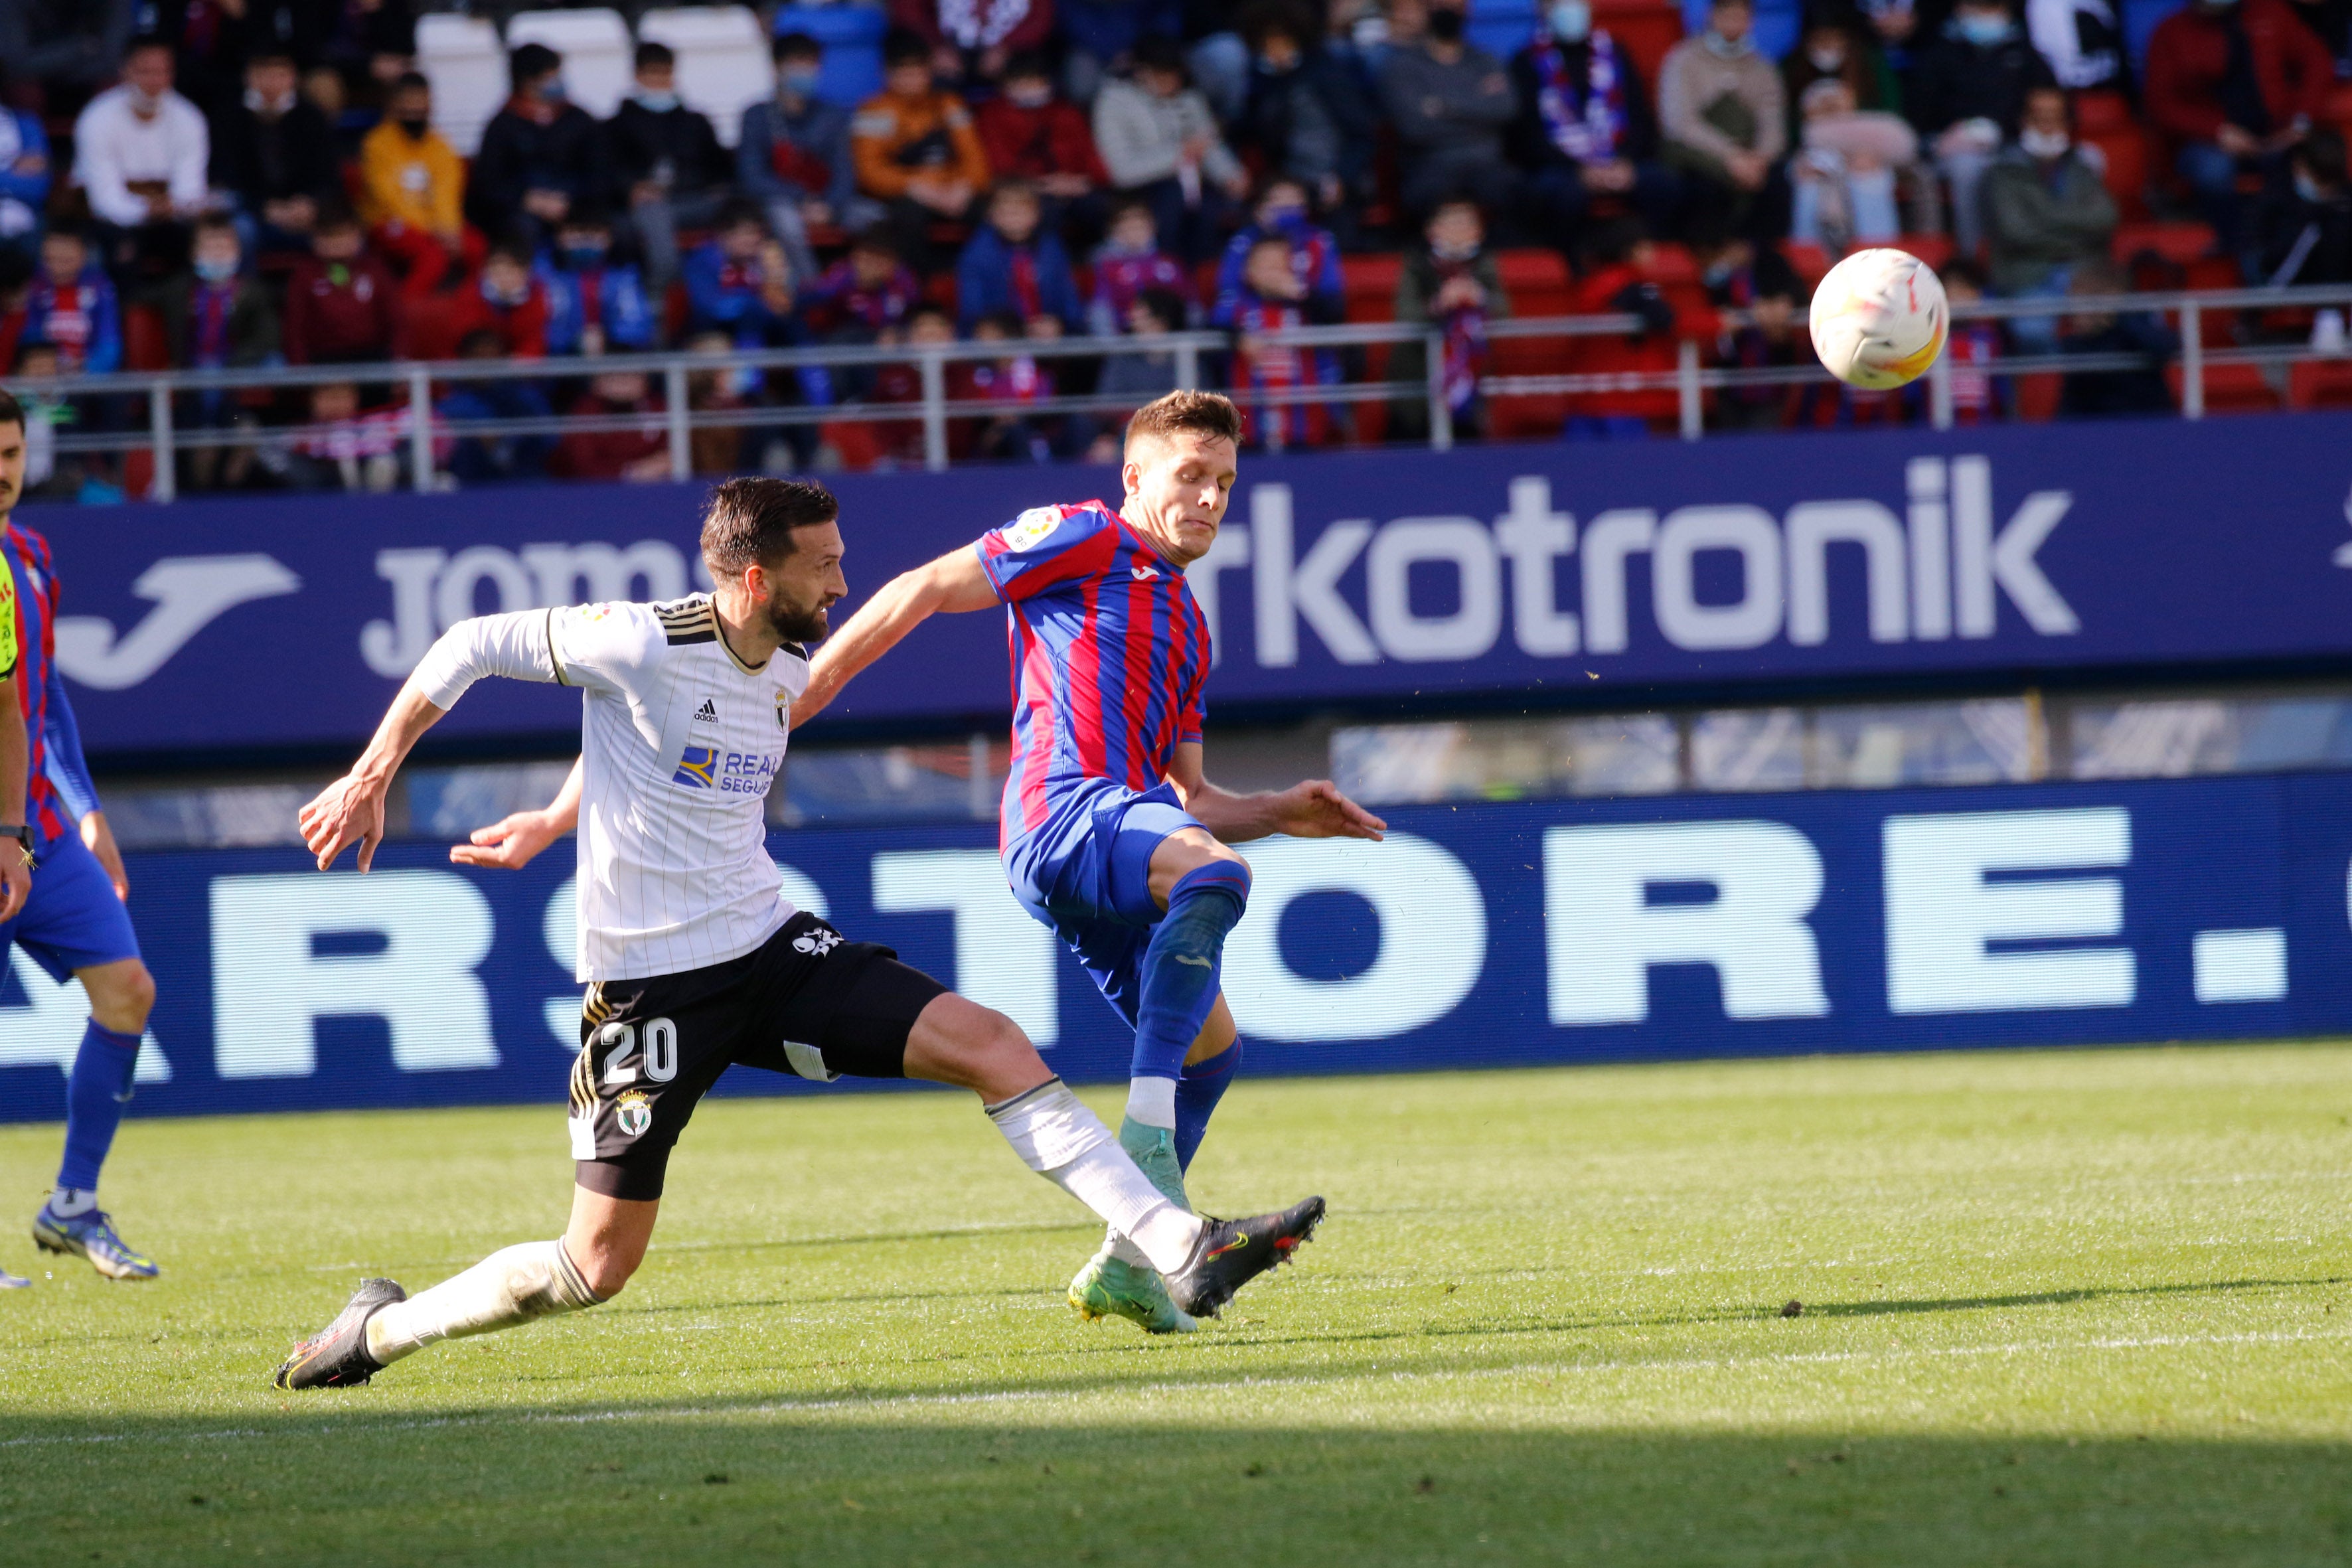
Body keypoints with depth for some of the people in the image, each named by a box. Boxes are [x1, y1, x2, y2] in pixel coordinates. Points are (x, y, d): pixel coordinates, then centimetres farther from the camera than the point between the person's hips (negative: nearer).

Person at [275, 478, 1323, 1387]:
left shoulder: (786, 670, 4)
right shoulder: (645, 645, -18)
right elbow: (471, 647, -8)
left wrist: (555, 822, 32)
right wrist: (369, 782, -4)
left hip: (768, 945, 6)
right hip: (651, 979, -6)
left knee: (990, 1045, -9)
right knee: (596, 1266, -5)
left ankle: (1183, 1253, -12)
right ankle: (379, 1330, 18)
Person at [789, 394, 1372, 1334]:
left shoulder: (1186, 626, 31)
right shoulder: (1082, 542, 7)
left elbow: (1188, 800, 32)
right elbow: (924, 591, 5)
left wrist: (1284, 814, 17)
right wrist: (811, 687, 0)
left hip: (1129, 820, 9)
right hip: (1066, 808, -9)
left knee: (1211, 1050, 9)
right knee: (1215, 871, -36)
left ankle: (1124, 1262, 16)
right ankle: (1147, 1127, -42)